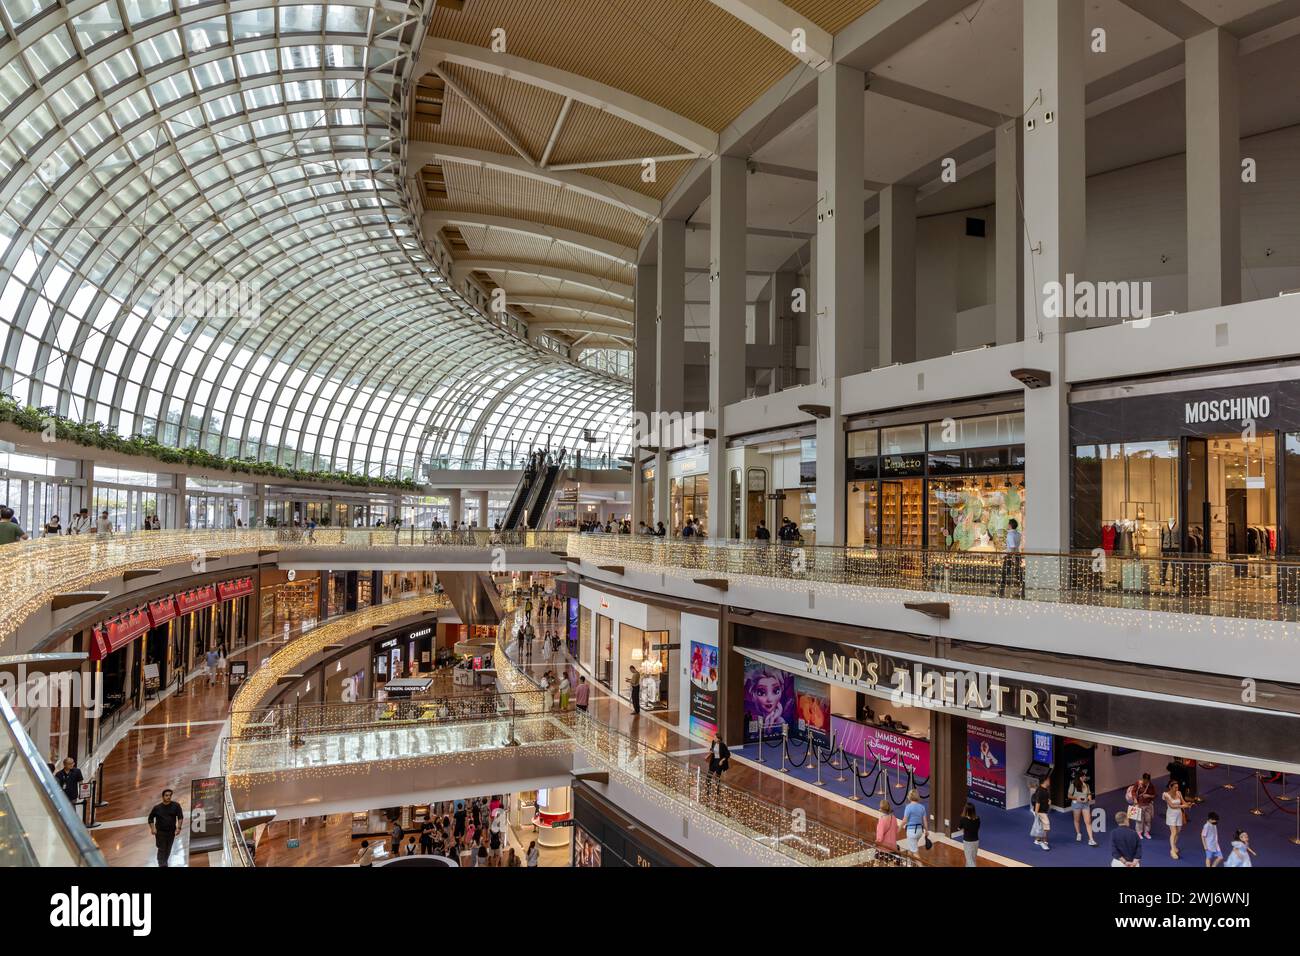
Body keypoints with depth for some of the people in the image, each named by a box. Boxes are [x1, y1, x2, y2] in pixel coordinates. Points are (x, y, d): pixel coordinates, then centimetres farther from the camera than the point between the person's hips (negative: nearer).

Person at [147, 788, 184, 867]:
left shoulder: (176, 805, -4)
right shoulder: (157, 807, -3)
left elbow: (180, 817, -3)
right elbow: (151, 818, 8)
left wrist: (178, 827, -12)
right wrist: (152, 828, -3)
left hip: (171, 832, 1)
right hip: (160, 832, -1)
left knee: (168, 850, 10)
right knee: (162, 849, -5)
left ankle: (164, 863, 29)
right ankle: (162, 865, -1)